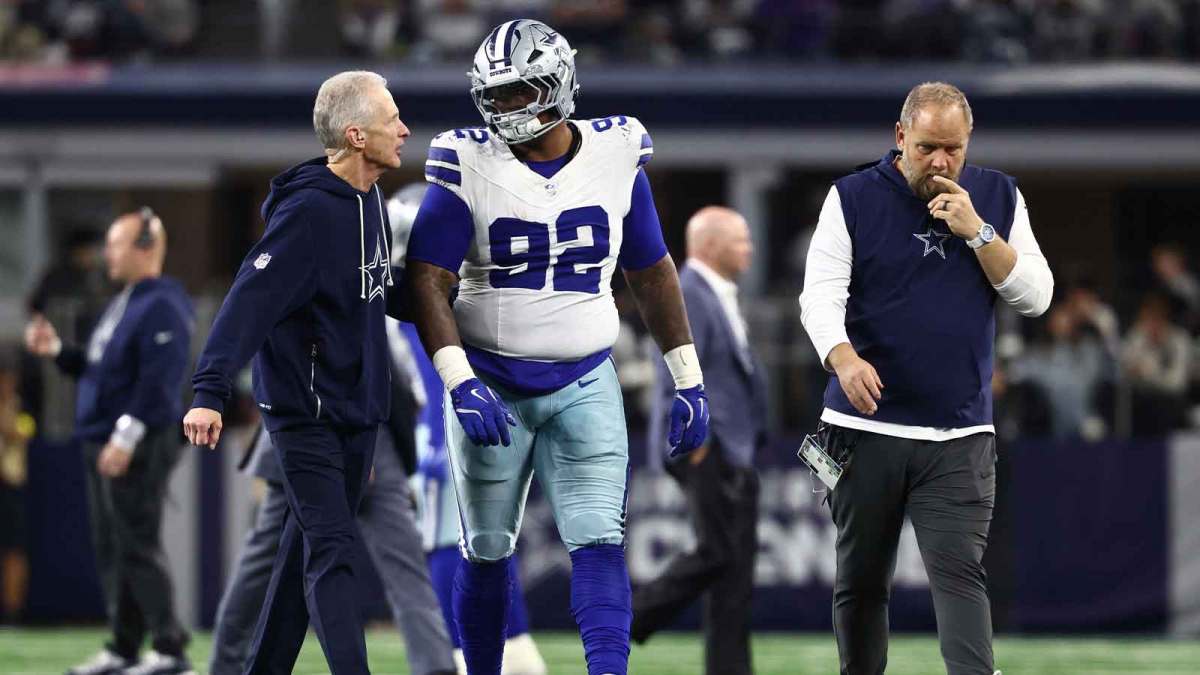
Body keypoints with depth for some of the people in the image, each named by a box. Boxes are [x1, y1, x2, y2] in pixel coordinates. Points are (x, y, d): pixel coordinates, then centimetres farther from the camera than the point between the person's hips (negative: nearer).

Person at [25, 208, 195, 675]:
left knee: (138, 547, -10)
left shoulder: (161, 307, -13)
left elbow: (158, 379, -21)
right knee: (111, 549, 10)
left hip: (139, 447, -10)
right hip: (102, 445, 10)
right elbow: (97, 368, 27)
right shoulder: (123, 304, 19)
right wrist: (57, 351, 13)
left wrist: (127, 435, -25)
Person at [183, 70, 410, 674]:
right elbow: (251, 300, -25)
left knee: (309, 547, 14)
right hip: (304, 412, -9)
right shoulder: (308, 211, -20)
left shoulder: (368, 202, 8)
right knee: (333, 553, -12)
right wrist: (210, 392, -31)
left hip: (356, 410, 9)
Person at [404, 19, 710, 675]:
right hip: (491, 386, -1)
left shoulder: (614, 157, 0)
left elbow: (652, 275, 11)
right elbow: (425, 282, -12)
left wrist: (688, 381, 10)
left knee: (598, 541, -13)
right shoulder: (470, 166, -8)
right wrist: (460, 384, -24)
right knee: (486, 552, 8)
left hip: (584, 386, 1)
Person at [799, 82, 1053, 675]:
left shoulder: (997, 198, 7)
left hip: (961, 436, 0)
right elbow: (820, 295, -7)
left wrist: (976, 231, -11)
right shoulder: (853, 198, 1)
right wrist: (844, 358, -27)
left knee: (958, 571, -14)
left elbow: (1035, 296, 2)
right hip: (865, 426, 0)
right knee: (860, 580, 8)